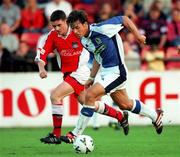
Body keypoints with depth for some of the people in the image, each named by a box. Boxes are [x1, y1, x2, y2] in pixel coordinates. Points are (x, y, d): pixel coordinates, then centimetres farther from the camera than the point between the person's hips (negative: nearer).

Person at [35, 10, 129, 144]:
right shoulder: (53, 36, -2)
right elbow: (42, 53, -6)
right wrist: (42, 68, -24)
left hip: (80, 72, -7)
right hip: (68, 73, 7)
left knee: (55, 96, -19)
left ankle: (56, 135, -12)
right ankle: (121, 117, 37)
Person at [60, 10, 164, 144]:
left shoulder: (101, 29, -24)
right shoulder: (84, 40, 0)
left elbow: (124, 19, -12)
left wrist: (138, 35, -9)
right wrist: (92, 78, 15)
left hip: (116, 71, -9)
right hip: (106, 71, 9)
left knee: (90, 95, -20)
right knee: (125, 105, 21)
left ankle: (76, 134, -12)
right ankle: (155, 115, 45)